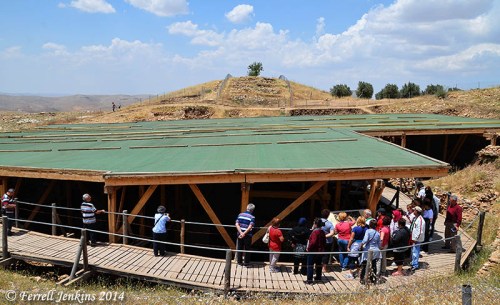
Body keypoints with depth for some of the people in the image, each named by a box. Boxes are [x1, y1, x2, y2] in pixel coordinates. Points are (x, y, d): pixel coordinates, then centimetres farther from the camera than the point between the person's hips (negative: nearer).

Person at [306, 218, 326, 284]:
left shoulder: (315, 232, -21)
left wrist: (309, 248, -16)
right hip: (320, 251, 9)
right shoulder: (322, 232, 6)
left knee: (310, 265, -3)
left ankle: (309, 280, -5)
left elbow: (313, 242, -28)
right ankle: (318, 277, 33)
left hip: (313, 251, -9)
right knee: (318, 264, 20)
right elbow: (324, 242, 13)